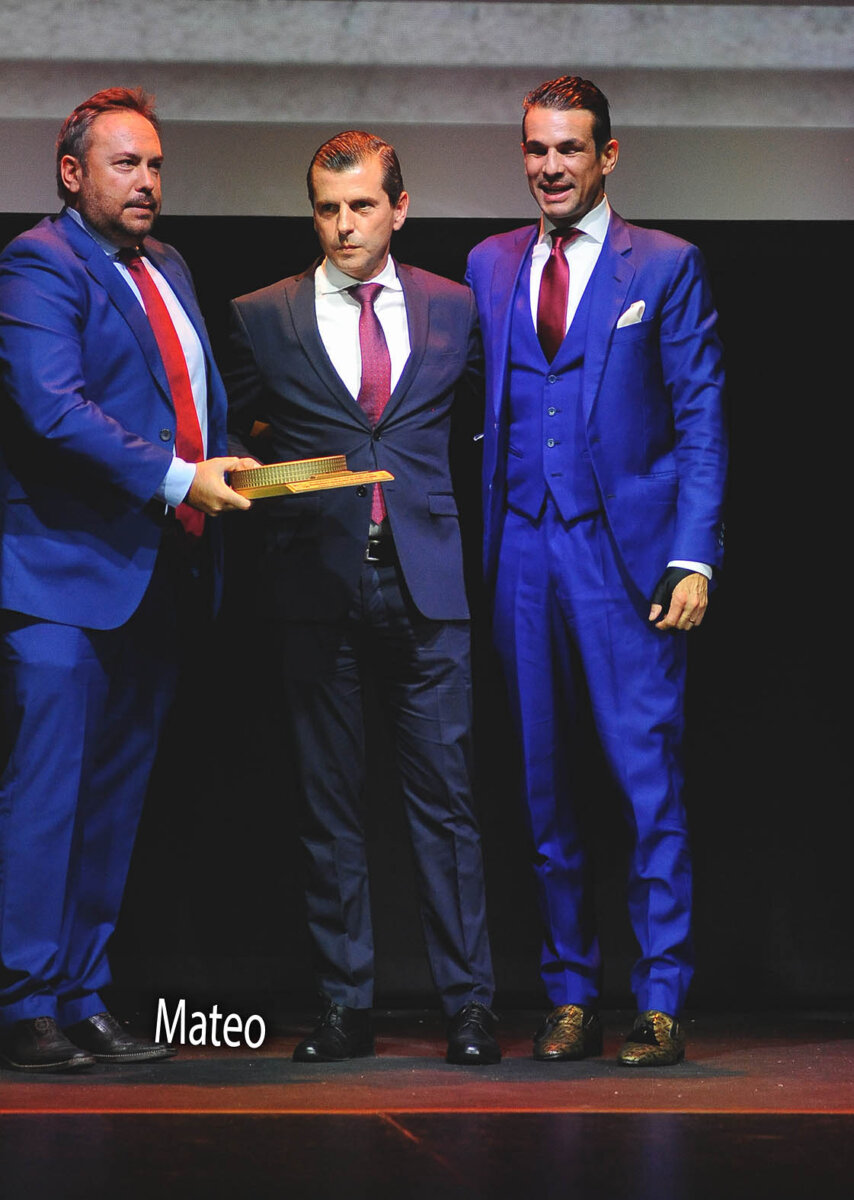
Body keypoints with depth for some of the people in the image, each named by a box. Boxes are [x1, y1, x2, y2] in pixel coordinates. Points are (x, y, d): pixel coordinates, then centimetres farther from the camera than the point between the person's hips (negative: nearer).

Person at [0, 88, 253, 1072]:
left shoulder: (166, 271, 19)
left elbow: (201, 397, 24)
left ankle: (83, 1001, 17)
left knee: (114, 802, 11)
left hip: (159, 575, 9)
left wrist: (231, 470, 5)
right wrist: (176, 479, -23)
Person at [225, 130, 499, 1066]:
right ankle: (344, 1007, 10)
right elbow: (230, 432, 16)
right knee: (328, 808, 4)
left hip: (425, 582, 0)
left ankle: (468, 1006, 2)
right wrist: (288, 481, 3)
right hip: (317, 585, 0)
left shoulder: (453, 310, 9)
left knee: (445, 801, -2)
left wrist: (425, 489, 10)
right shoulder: (263, 318, 6)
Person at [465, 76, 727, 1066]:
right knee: (545, 788, 7)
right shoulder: (489, 266, 13)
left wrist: (693, 560, -9)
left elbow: (701, 420, 0)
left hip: (626, 552, -3)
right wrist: (479, 549, 3)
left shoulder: (666, 267, 3)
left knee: (649, 781, -5)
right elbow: (479, 415, 13)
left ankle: (660, 1006, 1)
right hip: (521, 553, 4)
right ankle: (570, 999, 15)